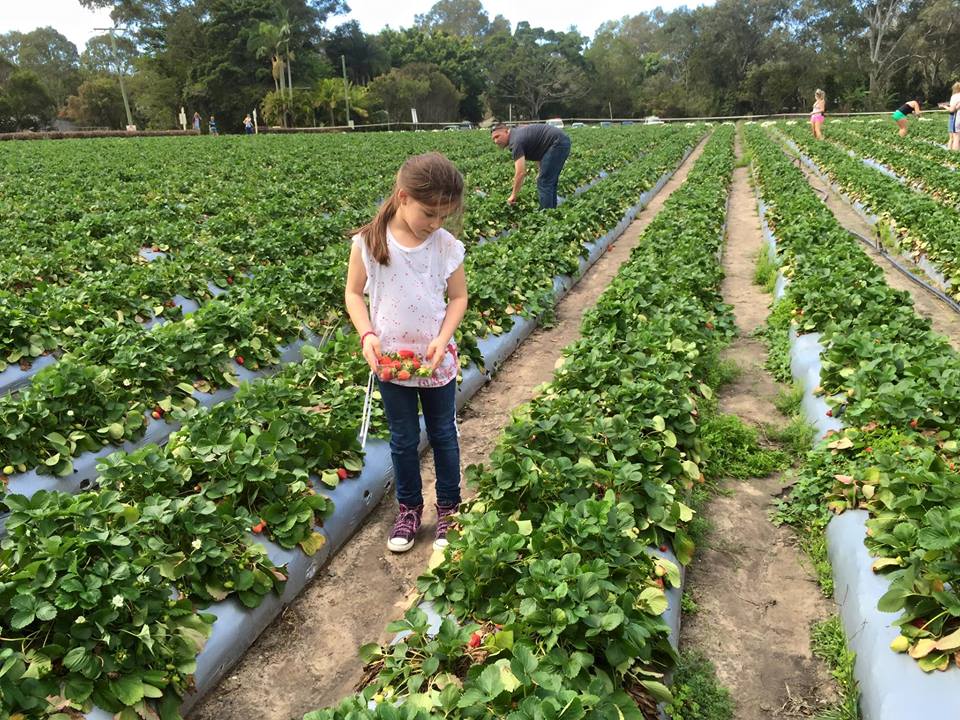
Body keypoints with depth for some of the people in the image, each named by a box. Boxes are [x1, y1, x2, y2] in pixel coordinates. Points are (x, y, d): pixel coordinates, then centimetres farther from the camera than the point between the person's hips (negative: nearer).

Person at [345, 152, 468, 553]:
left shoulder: (447, 246, -10)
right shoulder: (369, 242, -12)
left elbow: (458, 297, -2)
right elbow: (354, 293, -4)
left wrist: (442, 339, -16)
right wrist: (367, 334, -20)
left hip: (437, 360, 1)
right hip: (390, 361, 0)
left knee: (443, 435, 14)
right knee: (403, 439, 15)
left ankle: (449, 508, 32)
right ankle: (409, 509, 34)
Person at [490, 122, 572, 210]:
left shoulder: (516, 141, -15)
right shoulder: (518, 133, 15)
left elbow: (520, 173, -22)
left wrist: (513, 196, -14)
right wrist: (542, 172, 19)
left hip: (558, 143, -10)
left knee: (544, 183, -7)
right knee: (550, 182, 15)